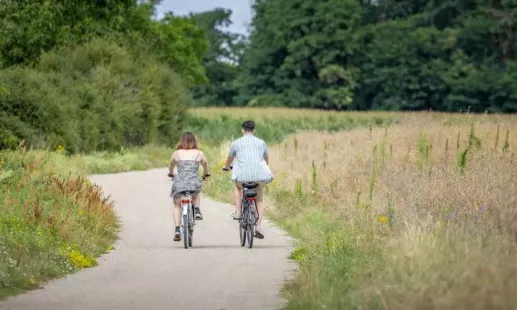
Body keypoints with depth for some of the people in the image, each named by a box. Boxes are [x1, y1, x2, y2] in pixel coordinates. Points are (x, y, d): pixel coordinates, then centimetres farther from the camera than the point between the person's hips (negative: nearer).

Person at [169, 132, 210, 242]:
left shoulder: (177, 153, 11)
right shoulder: (199, 154, 10)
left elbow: (171, 165, 29)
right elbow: (205, 164, 28)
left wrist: (171, 174, 51)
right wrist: (206, 174, 50)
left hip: (179, 183, 0)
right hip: (194, 183, 0)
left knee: (177, 206, 20)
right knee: (196, 195, 35)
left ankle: (177, 230, 6)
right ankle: (197, 210, 11)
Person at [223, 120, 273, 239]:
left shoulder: (236, 143, 13)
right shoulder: (261, 143, 18)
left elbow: (229, 158, 31)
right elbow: (266, 160, 37)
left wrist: (226, 167, 54)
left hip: (243, 176, -1)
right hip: (260, 176, 1)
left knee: (237, 187, 34)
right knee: (259, 200, 21)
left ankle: (238, 212, 21)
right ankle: (258, 226, 3)